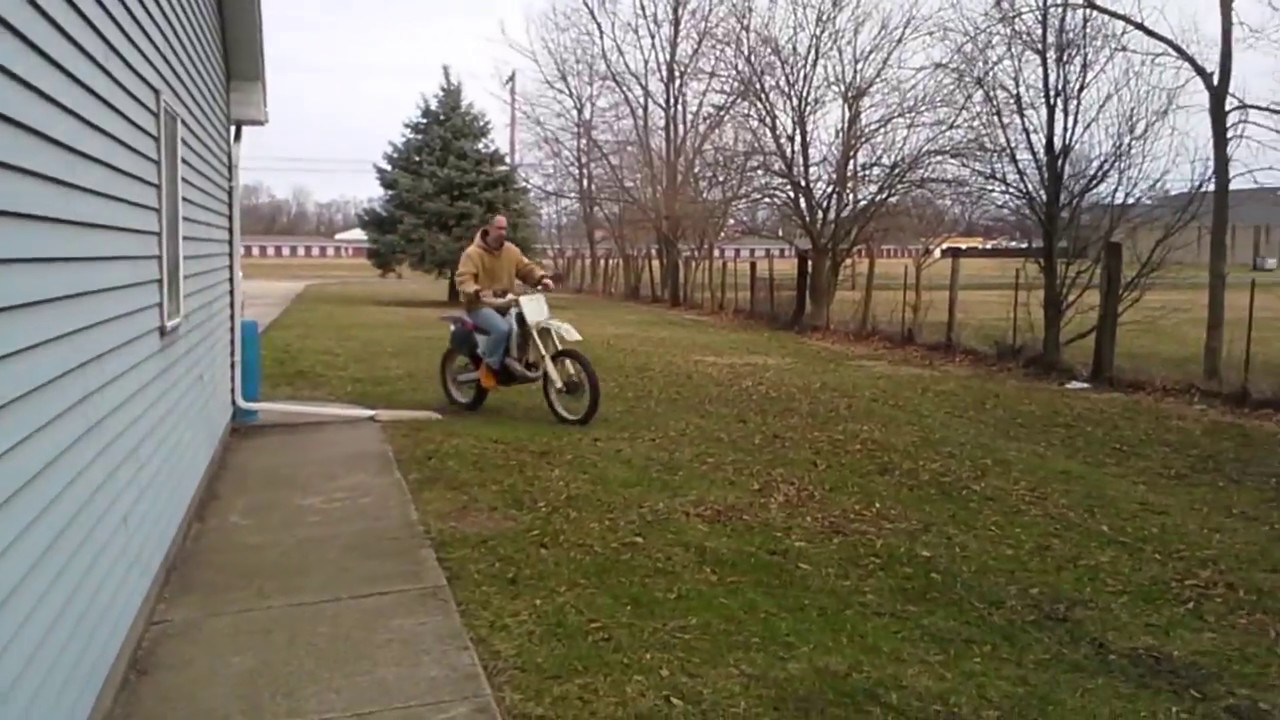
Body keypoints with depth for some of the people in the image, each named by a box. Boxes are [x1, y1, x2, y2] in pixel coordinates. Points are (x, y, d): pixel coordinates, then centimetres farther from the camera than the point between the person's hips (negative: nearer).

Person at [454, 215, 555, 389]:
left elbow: (527, 268, 9)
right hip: (480, 305, -7)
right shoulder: (472, 253, -9)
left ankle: (512, 358, 2)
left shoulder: (511, 250, 9)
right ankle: (488, 367, -15)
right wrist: (477, 292, -39)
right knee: (502, 328, -35)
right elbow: (463, 279, -18)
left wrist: (542, 278, -12)